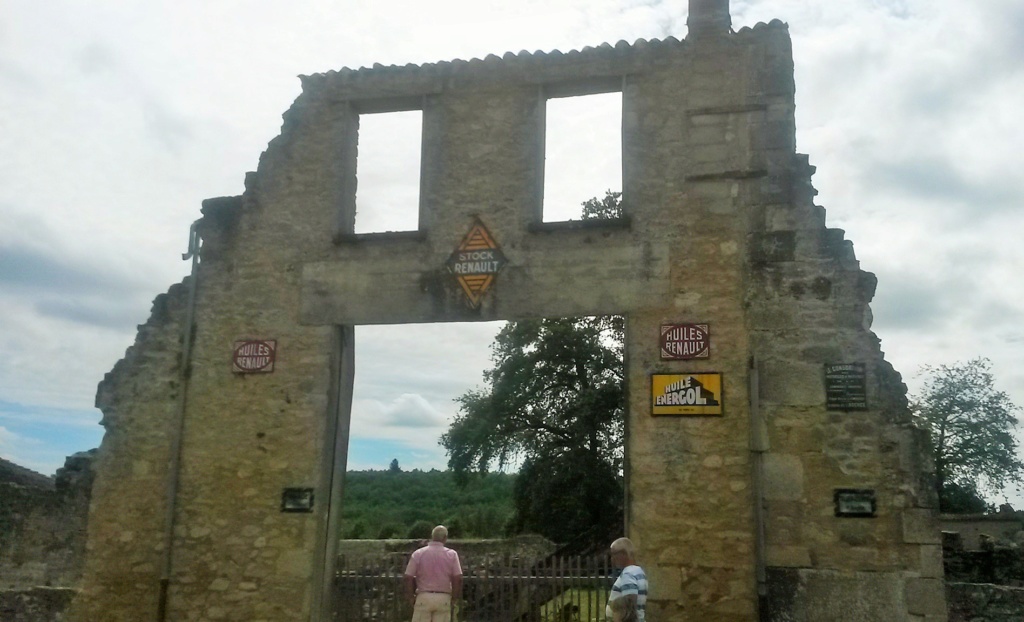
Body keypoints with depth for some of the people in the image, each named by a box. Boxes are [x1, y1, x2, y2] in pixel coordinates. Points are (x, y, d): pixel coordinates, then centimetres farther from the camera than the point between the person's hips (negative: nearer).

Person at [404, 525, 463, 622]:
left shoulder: (418, 554, -2)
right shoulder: (452, 554, -1)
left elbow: (408, 577, -4)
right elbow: (458, 578, -5)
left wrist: (410, 596, 7)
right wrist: (454, 596, 7)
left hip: (423, 597, -1)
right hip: (444, 599, 1)